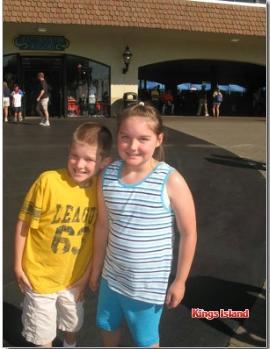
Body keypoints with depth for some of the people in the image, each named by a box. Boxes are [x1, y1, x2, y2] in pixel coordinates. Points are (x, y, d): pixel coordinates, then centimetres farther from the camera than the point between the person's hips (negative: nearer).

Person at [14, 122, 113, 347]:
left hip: (75, 277, 3)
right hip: (40, 276, -3)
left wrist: (88, 274, 2)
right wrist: (18, 266, -7)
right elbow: (23, 224, -14)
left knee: (73, 325, 28)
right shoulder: (48, 181, -25)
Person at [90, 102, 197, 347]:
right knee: (107, 326, 28)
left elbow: (189, 233, -13)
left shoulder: (171, 181, -22)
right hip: (112, 274, 5)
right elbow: (103, 226, 2)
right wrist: (96, 268, 11)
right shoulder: (107, 176, -9)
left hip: (149, 281, -4)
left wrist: (180, 281, -7)